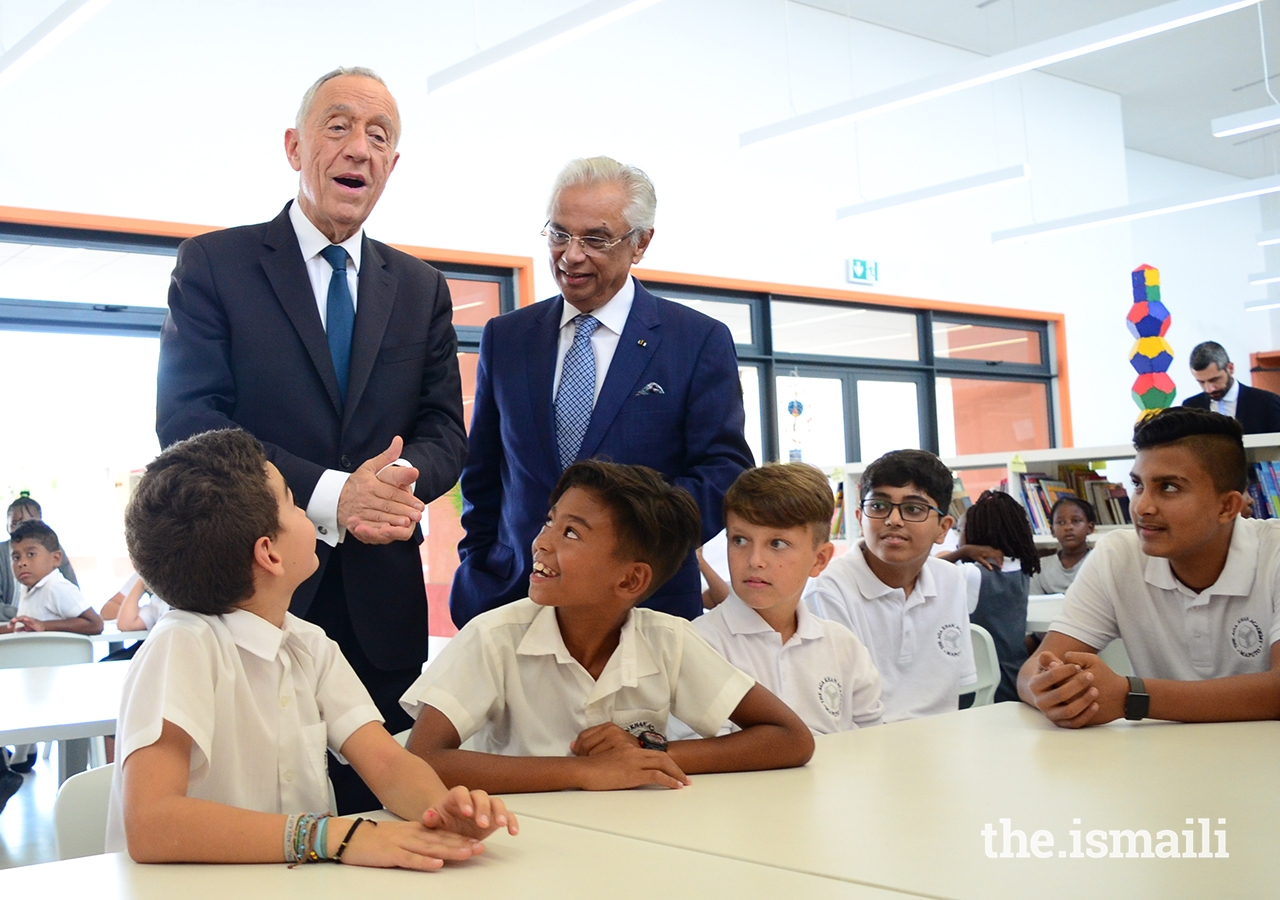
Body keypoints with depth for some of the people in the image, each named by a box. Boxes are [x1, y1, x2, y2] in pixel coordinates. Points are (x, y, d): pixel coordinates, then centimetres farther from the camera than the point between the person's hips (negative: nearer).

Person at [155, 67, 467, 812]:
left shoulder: (421, 289, 14)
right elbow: (187, 422, -7)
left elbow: (446, 431, 9)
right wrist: (328, 494, -19)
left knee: (377, 801, 5)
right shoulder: (214, 264, 3)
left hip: (382, 600, 3)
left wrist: (398, 477, -16)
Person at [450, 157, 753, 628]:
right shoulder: (505, 338, 9)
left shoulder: (701, 341, -2)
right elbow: (482, 478, 14)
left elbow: (726, 473, -7)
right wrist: (478, 578, 5)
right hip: (514, 602, 2)